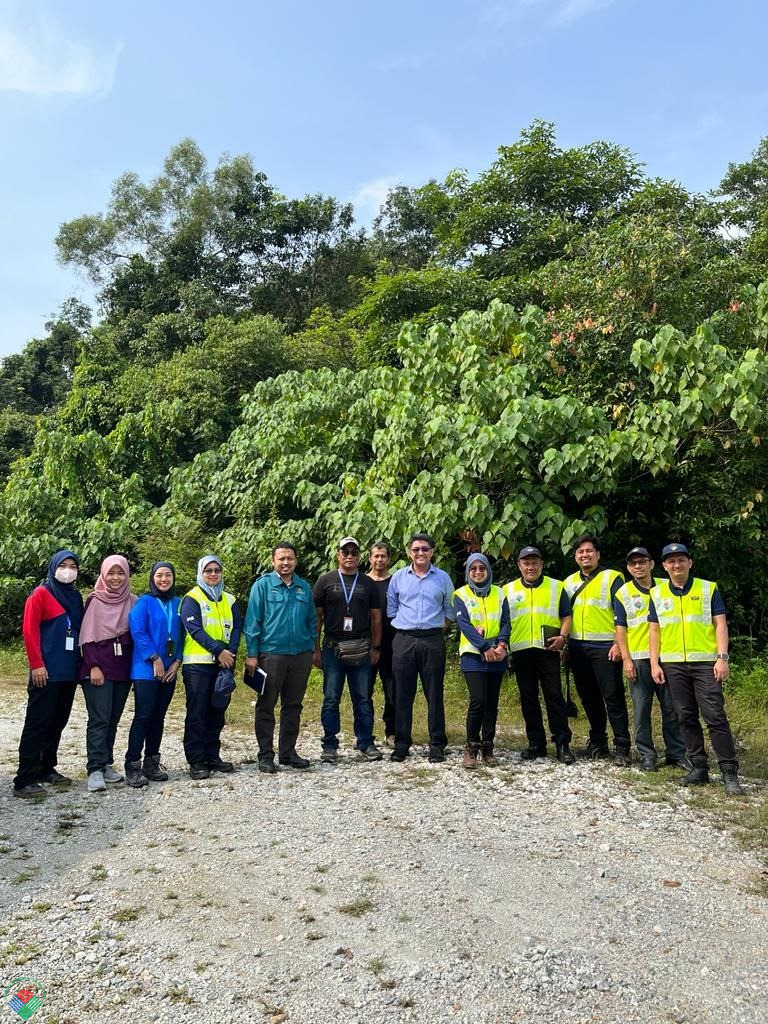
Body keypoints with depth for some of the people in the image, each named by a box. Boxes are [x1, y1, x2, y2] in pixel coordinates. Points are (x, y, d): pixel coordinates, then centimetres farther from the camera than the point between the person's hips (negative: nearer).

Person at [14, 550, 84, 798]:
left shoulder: (76, 597, 14)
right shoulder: (41, 594, -5)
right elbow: (29, 630, -11)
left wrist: (80, 662, 13)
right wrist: (36, 665, -16)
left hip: (69, 672, 7)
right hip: (47, 672, -7)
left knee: (58, 722, 13)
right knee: (37, 723, -4)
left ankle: (47, 769, 24)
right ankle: (24, 780, 1)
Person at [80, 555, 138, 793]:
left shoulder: (133, 601, 8)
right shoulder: (94, 600, -2)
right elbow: (87, 636, -5)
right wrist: (93, 666, -12)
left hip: (123, 668, 4)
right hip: (98, 667, -4)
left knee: (113, 719, 8)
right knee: (99, 719, -9)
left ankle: (106, 764, 16)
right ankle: (95, 770, -8)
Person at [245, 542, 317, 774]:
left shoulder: (304, 587, 8)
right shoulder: (262, 586, -3)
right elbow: (252, 622, -6)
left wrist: (312, 649, 9)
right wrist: (252, 654, -10)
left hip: (301, 655, 4)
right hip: (271, 654, -4)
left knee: (293, 706, 12)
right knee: (266, 706, 4)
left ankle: (288, 752, 23)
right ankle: (265, 755, 14)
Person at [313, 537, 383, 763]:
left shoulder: (368, 584, 10)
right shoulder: (325, 581, 5)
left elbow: (376, 617, 12)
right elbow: (316, 617, 4)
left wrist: (376, 648, 6)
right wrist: (316, 649, -1)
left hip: (361, 649, 1)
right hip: (332, 647, -1)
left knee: (363, 699, 5)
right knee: (331, 699, 3)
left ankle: (366, 743, 15)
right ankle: (330, 745, 13)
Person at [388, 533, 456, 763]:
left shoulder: (443, 578, 6)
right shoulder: (398, 577, 7)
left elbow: (450, 610, 12)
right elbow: (390, 608, 12)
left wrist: (437, 629, 4)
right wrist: (404, 626, 5)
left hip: (433, 641, -1)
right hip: (404, 640, 1)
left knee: (434, 694, 3)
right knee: (403, 694, 4)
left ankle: (437, 744, 12)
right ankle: (401, 744, 13)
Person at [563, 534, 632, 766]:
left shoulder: (612, 578, -2)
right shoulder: (570, 582, 15)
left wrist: (619, 643, -14)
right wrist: (565, 645, 13)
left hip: (605, 648, -6)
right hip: (577, 648, 6)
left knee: (613, 697, -6)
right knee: (588, 698, 12)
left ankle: (622, 747, 1)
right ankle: (598, 743, 24)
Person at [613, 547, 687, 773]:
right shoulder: (623, 593, 4)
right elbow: (620, 628, 2)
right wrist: (626, 659, -6)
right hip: (638, 659, -1)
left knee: (672, 708, 5)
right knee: (641, 709, 3)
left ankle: (676, 752, 18)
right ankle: (646, 755, 13)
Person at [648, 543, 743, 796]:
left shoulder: (708, 589, 3)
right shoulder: (657, 594, 9)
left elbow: (720, 625, 0)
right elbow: (654, 631, 10)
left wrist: (722, 658, -10)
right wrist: (654, 664, 4)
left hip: (705, 663, -3)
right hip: (673, 665, 3)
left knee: (715, 716, -6)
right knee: (686, 718, 7)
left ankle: (730, 772, 1)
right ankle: (699, 767, 17)